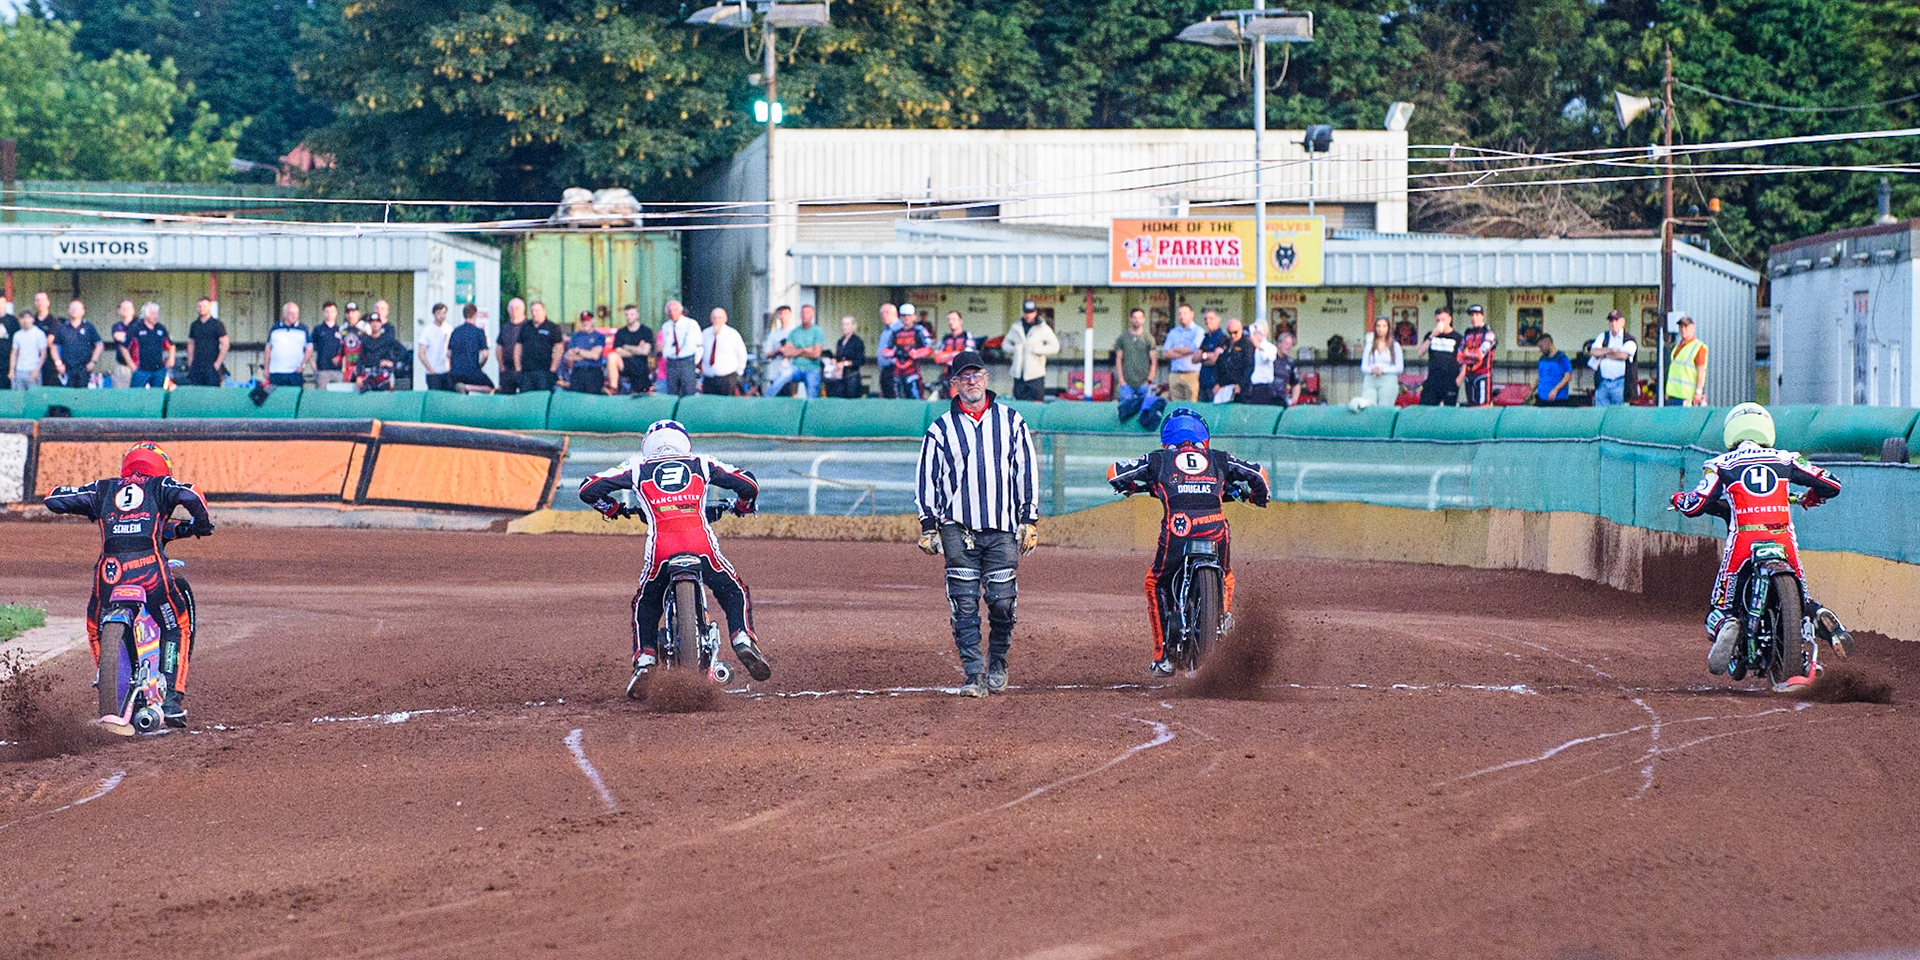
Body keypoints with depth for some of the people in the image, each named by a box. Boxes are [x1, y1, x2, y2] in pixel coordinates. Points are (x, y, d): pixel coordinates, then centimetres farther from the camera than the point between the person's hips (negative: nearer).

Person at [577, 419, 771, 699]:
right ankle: (743, 641, -7)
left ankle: (644, 661, 6)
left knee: (646, 605, 23)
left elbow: (589, 489, 17)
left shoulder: (638, 468, 23)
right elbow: (748, 484, 19)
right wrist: (742, 507, 41)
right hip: (700, 539, 0)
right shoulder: (701, 464, 24)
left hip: (660, 544, 0)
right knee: (735, 592, 18)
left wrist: (612, 509, 36)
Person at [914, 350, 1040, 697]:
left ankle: (997, 665, 18)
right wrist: (928, 528, 2)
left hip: (1003, 529, 0)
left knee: (1002, 601, -4)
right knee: (964, 604, -6)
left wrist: (1030, 521, 4)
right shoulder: (941, 428, 7)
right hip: (958, 530, 0)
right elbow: (926, 479, 8)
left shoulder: (1011, 421, 9)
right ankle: (974, 674, -4)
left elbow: (1027, 471, 10)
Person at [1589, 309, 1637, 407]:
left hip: (1619, 383, -3)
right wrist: (1610, 350, -10)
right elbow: (1593, 352, 2)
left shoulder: (1629, 340, 4)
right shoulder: (1602, 337, 16)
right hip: (1602, 383, 3)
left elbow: (1624, 355, -12)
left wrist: (1603, 354, -1)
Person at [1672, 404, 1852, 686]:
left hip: (1743, 539, -2)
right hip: (1784, 539, 2)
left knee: (1721, 609, 9)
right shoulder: (1784, 459, 15)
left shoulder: (1723, 464, 9)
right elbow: (1832, 485, 15)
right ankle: (1820, 618, -16)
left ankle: (1727, 628, -28)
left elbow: (1695, 505, 2)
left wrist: (1679, 499, 25)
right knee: (1802, 601, 20)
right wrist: (1810, 498, 36)